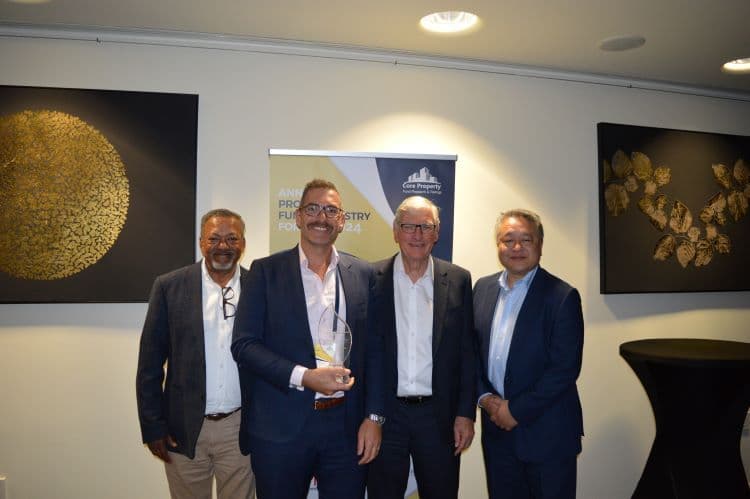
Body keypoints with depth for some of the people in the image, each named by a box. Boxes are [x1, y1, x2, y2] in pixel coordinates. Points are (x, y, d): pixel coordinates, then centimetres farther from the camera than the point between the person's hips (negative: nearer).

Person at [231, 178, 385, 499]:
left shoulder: (362, 274, 5)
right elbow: (244, 345, -6)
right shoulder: (266, 271, -1)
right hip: (280, 428, -1)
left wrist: (374, 417, -1)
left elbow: (374, 350, 6)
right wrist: (304, 377, -17)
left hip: (347, 427, 2)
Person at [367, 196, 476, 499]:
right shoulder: (372, 279, -2)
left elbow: (467, 352, 3)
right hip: (385, 414, -1)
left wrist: (466, 413, 0)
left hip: (439, 416, 1)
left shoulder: (458, 280, 1)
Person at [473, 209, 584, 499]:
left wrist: (517, 410, -13)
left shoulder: (562, 296, -11)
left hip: (547, 434, -4)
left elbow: (565, 368, -15)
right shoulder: (483, 288, 6)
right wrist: (484, 397, -5)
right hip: (496, 428, 5)